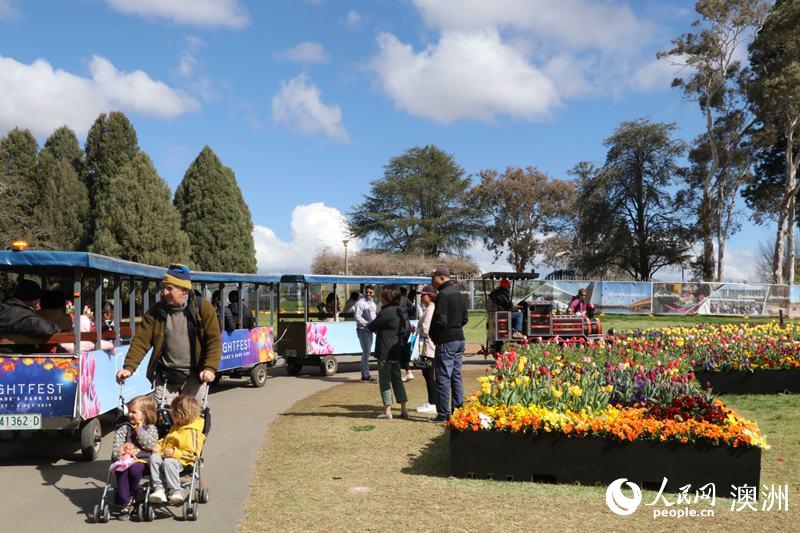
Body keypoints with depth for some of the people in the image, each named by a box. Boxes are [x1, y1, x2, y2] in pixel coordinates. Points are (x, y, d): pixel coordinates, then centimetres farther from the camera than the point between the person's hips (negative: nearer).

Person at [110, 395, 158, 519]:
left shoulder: (150, 428, 11)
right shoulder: (124, 427, 17)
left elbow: (150, 444, -5)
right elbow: (117, 443, 7)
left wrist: (140, 430, -5)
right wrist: (118, 453, -12)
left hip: (142, 459, -2)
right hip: (125, 459, 2)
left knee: (135, 469, -33)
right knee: (122, 471, -29)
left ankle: (130, 496, -9)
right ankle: (125, 504, -25)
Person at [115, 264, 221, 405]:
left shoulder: (202, 308, -5)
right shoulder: (157, 311, 3)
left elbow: (214, 341, -9)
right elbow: (141, 340, -2)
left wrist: (210, 368, -21)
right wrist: (129, 367, -14)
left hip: (194, 377, -2)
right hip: (164, 377, 2)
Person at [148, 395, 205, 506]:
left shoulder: (193, 432, -11)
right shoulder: (176, 427, 18)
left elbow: (193, 455, -15)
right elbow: (166, 439, 34)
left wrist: (175, 453, -24)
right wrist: (159, 446, 13)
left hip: (180, 460, -8)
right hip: (165, 455, 9)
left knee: (168, 462, -37)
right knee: (154, 458, -20)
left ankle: (176, 491, -28)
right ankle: (159, 489, -25)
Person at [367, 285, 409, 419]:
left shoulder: (386, 312, -18)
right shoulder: (402, 312, 10)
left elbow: (371, 327, -11)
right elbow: (407, 330, 18)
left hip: (386, 352, -9)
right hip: (397, 352, 9)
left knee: (384, 381, 0)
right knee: (397, 379, 15)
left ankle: (387, 411, 3)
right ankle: (404, 409, 15)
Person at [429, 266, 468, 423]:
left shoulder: (443, 295, -17)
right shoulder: (457, 293, 12)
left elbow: (440, 320, -21)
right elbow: (465, 318, 17)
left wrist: (432, 334, -5)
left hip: (446, 341, -9)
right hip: (459, 339, 9)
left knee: (443, 378, -3)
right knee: (456, 376, 14)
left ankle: (444, 414, 0)